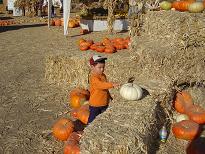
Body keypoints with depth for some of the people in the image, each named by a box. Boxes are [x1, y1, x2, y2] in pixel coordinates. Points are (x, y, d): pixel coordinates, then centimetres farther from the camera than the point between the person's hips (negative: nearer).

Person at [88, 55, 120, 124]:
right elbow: (101, 85, -39)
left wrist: (109, 96, 23)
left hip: (104, 103, 8)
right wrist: (112, 84, -48)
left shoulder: (103, 75, 6)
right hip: (95, 104, -8)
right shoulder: (93, 77, -22)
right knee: (92, 120, 7)